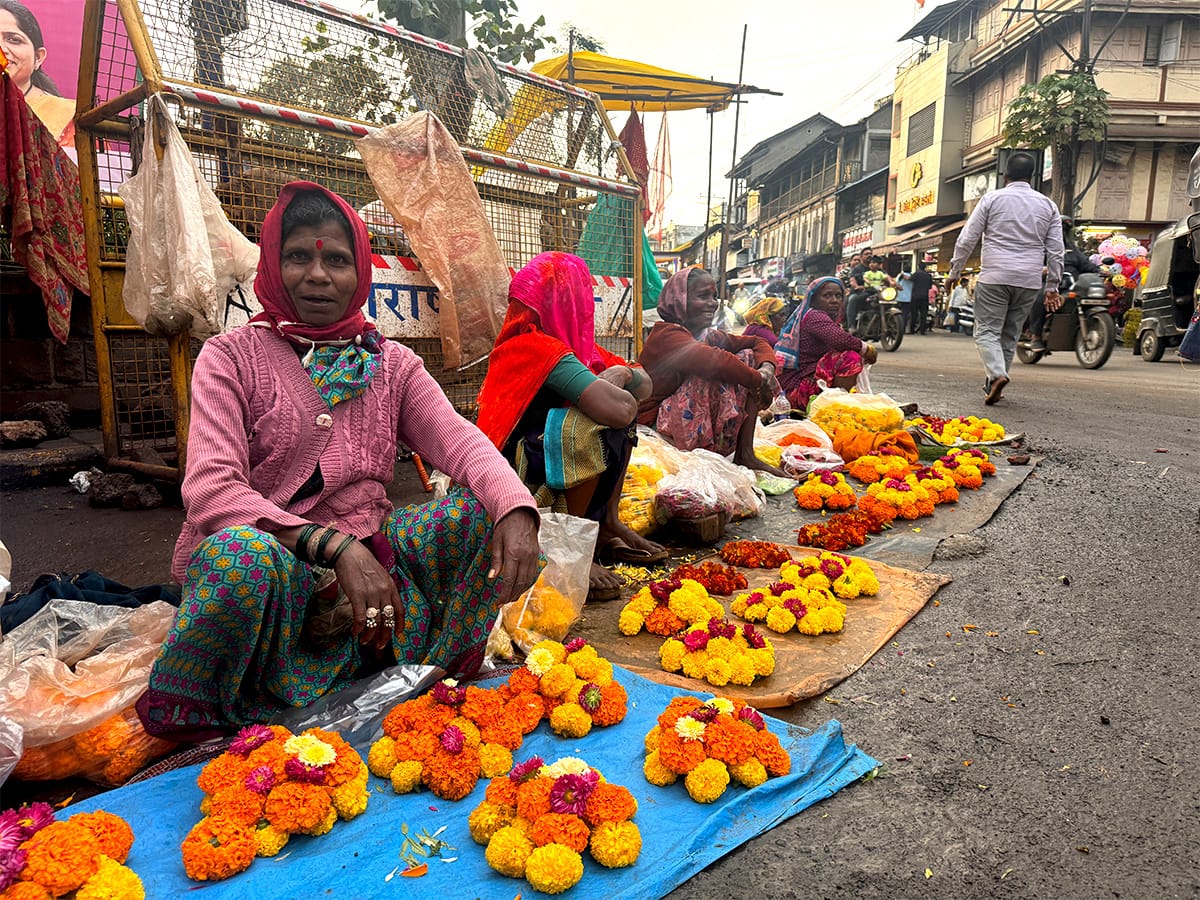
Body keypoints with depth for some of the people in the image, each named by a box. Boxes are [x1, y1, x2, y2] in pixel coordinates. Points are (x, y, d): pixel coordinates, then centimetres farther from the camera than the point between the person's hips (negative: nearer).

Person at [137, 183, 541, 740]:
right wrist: (334, 545, -29)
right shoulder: (232, 356, 0)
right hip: (273, 563, -3)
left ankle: (443, 673, -1)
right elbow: (210, 487, -15)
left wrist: (516, 510, -30)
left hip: (368, 564, 3)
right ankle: (184, 717, -8)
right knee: (242, 552, -37)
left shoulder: (392, 363, 10)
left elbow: (461, 442, -8)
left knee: (487, 507, -16)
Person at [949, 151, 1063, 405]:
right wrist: (1053, 287, 14)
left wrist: (955, 272, 9)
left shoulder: (992, 199, 3)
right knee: (1010, 335, 13)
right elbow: (1055, 251, 10)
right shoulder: (1047, 205, 13)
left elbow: (966, 239, 0)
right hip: (1029, 281, 4)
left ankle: (997, 374, -25)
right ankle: (992, 385, 17)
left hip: (994, 277, -3)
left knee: (987, 331, -1)